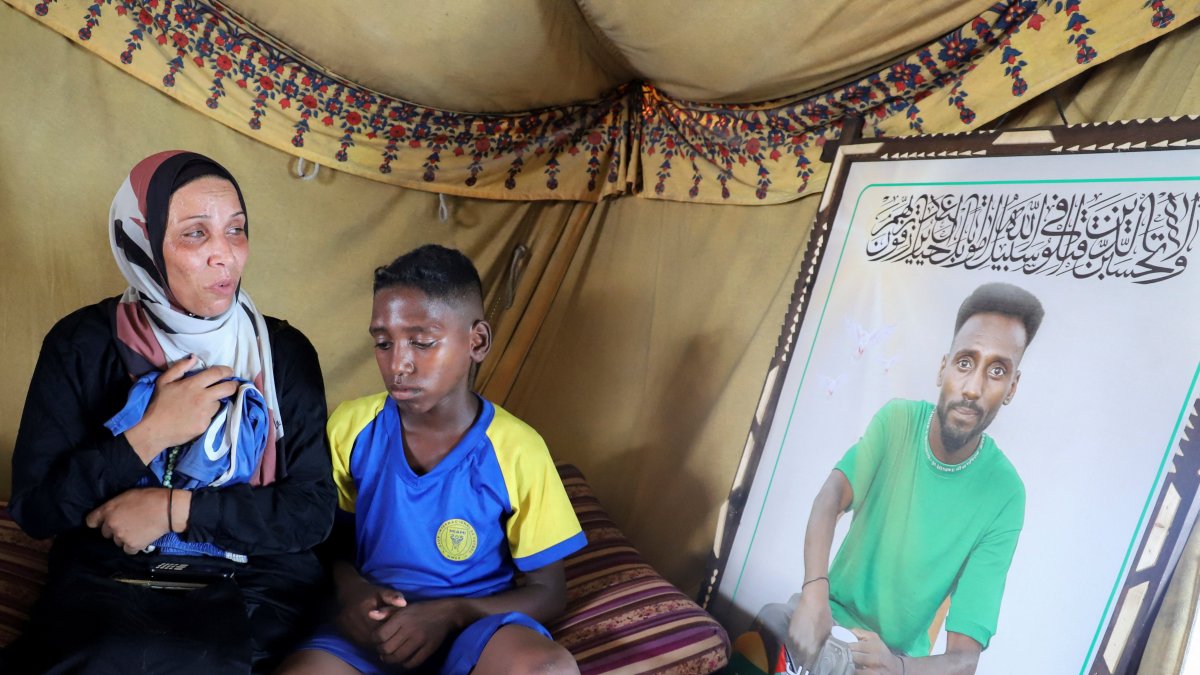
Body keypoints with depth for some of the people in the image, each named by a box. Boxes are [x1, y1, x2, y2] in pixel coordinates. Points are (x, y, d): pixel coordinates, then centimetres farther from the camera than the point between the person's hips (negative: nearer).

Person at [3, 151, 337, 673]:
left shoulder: (285, 352, 1)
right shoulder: (84, 345, 0)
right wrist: (150, 435, -14)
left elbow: (314, 511, -5)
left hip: (253, 584, 0)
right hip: (107, 579, 0)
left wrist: (173, 508, -14)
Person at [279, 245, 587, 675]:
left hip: (476, 626, -1)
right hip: (373, 624, 1)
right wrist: (349, 589, -9)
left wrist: (449, 613, -17)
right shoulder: (350, 427, 0)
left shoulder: (517, 452, -9)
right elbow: (328, 537, 14)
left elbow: (548, 592, -1)